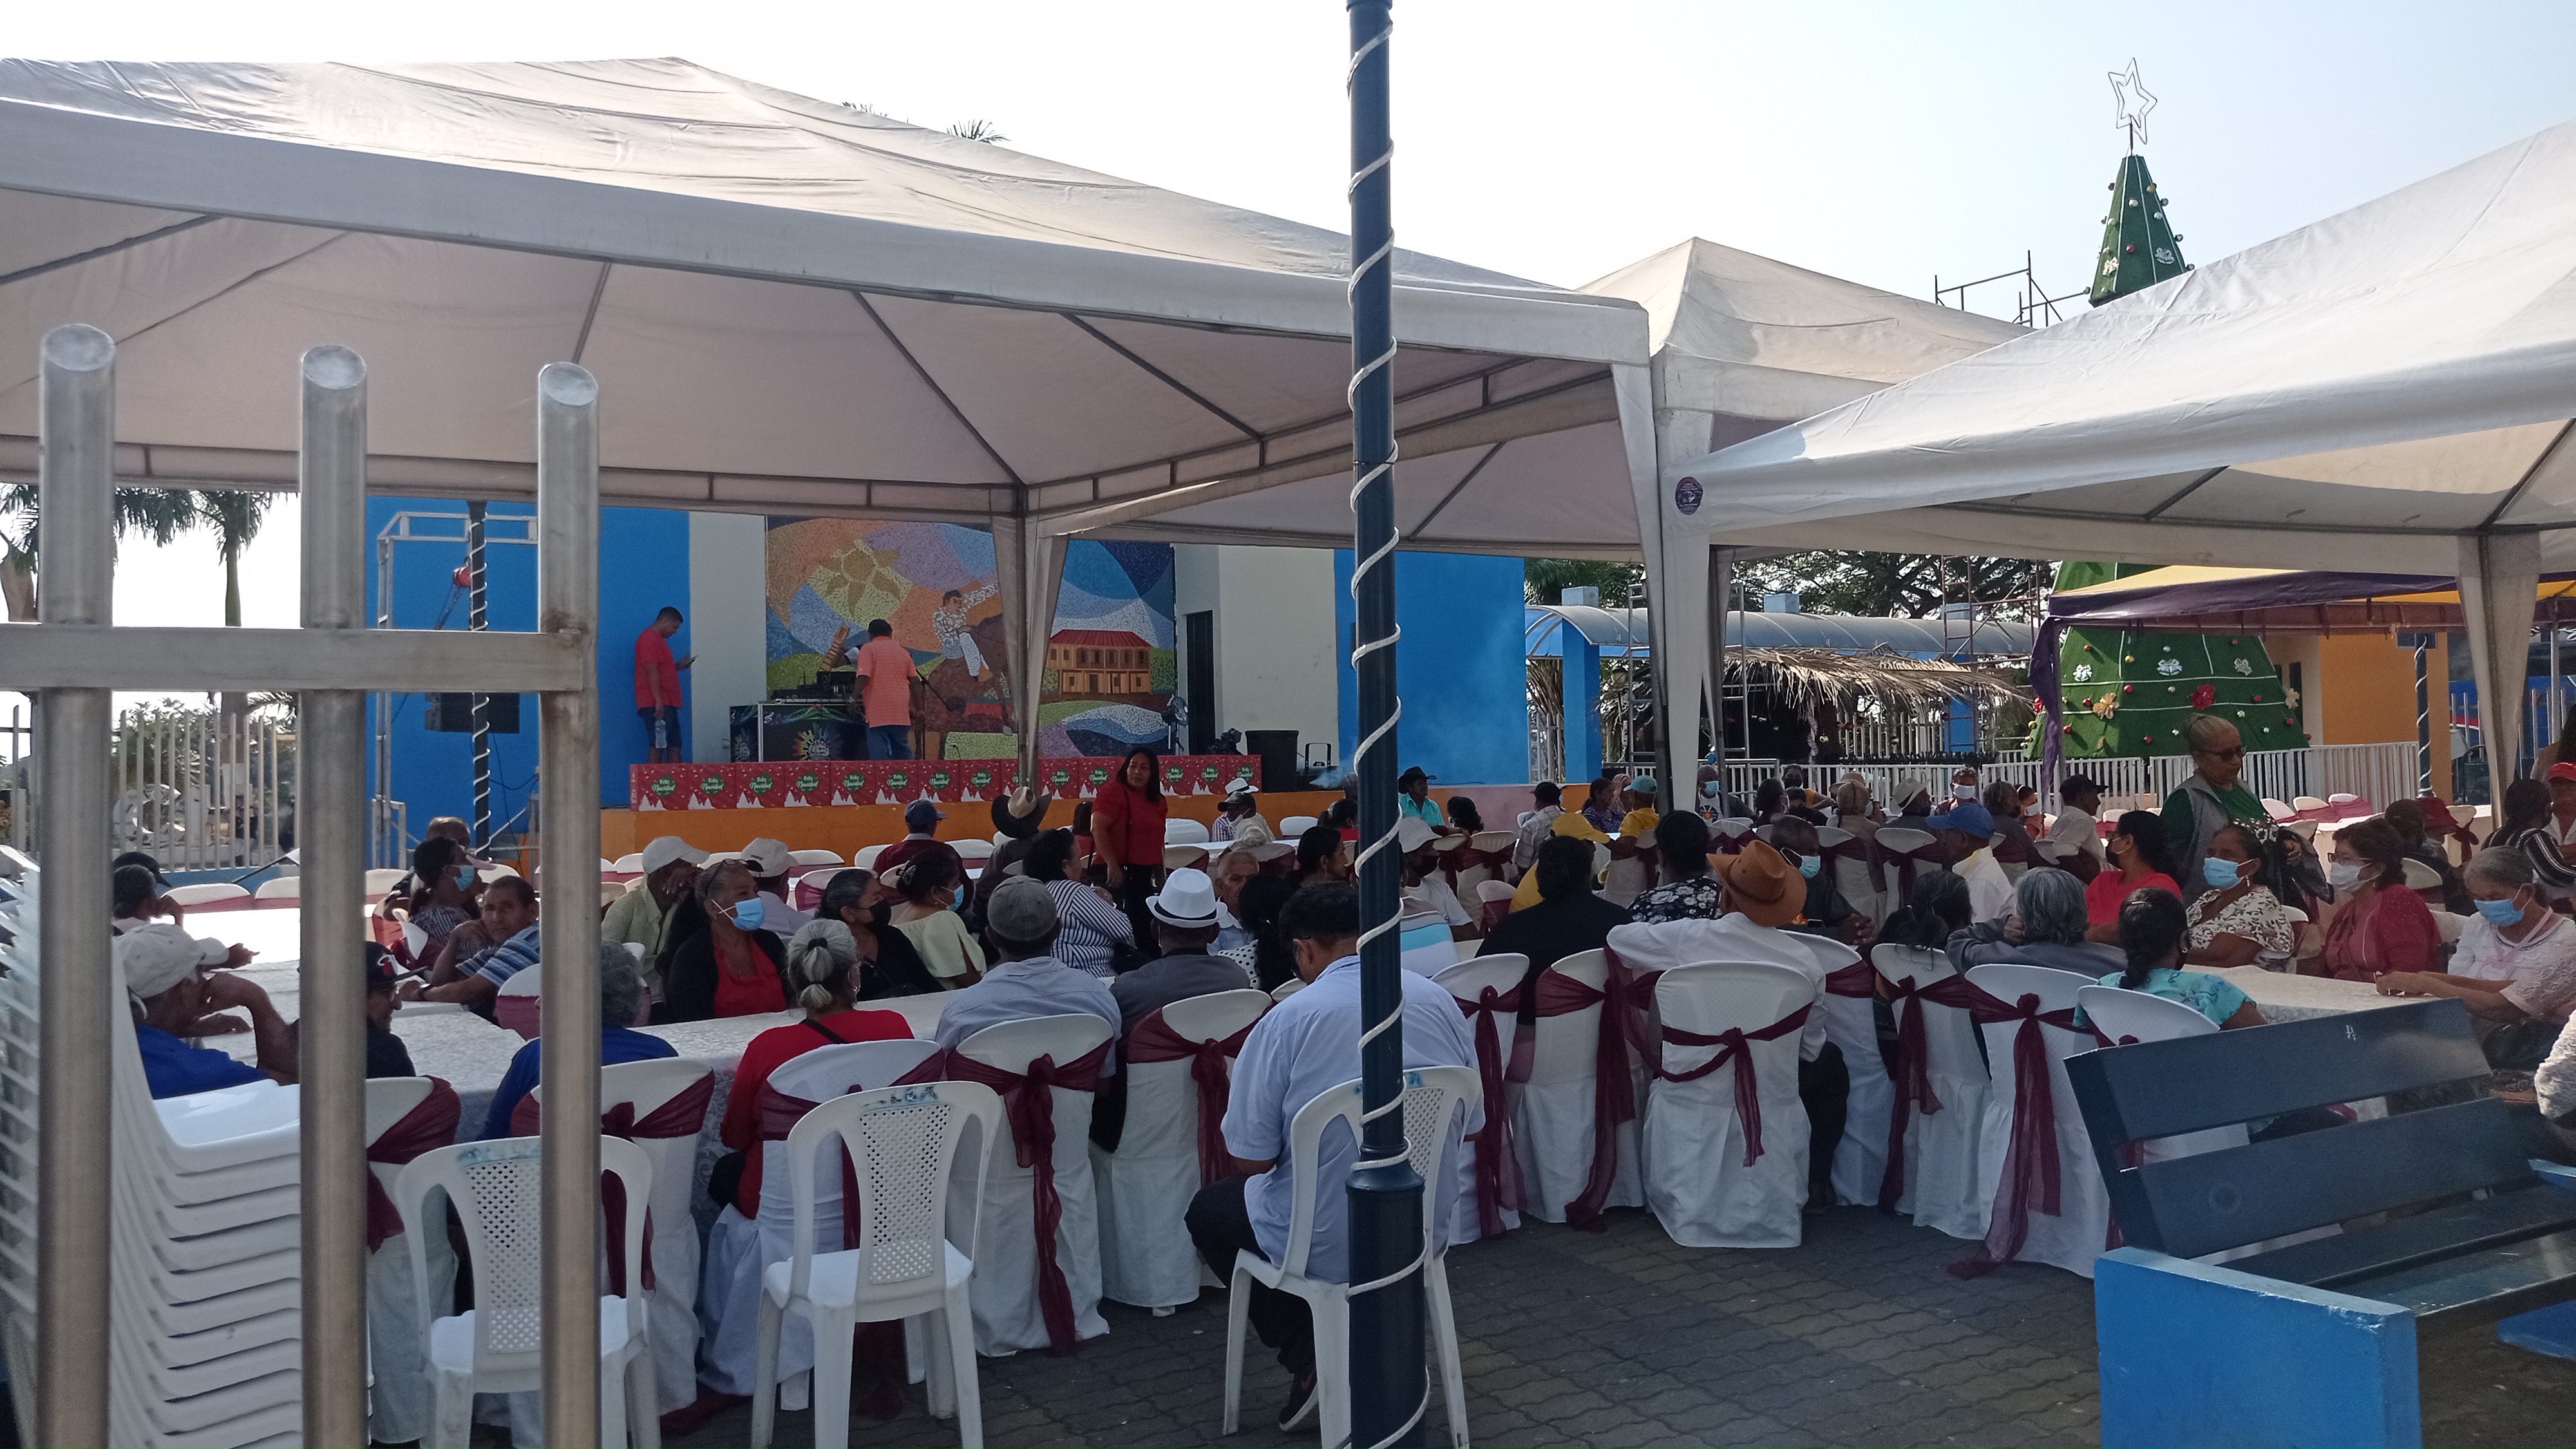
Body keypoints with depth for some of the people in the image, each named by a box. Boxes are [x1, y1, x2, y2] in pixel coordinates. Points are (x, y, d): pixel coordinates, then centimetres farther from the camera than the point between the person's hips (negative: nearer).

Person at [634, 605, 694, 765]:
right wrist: (659, 701, -22)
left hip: (668, 704, 10)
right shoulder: (650, 639, -11)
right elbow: (651, 671, -19)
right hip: (657, 705, -10)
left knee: (675, 746, 7)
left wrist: (678, 666, 12)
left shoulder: (658, 639, 22)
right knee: (658, 746, -11)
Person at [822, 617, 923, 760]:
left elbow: (863, 677, -13)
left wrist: (854, 699, -4)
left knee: (879, 753, -4)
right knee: (902, 750, 13)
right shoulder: (903, 652, 15)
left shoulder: (868, 649, 1)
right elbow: (915, 682, 12)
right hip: (901, 713, 5)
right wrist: (913, 708, 19)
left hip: (877, 712, -5)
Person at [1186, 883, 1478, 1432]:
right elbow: (1470, 1122, 7)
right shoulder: (1438, 1000, -4)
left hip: (1327, 1243, -5)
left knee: (1208, 1210, 24)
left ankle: (1310, 1356, 13)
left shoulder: (1289, 1019, -18)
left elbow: (1252, 1159, -13)